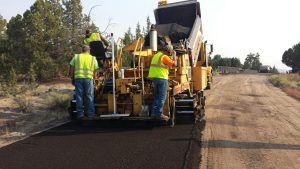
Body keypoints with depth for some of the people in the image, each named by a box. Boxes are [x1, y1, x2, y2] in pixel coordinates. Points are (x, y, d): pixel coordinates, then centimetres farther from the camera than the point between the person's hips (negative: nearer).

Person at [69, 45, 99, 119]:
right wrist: (94, 77, 21)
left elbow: (71, 69, 7)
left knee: (79, 96, 7)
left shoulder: (76, 56, 11)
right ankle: (90, 114, 6)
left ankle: (80, 113, 7)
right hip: (88, 78, -1)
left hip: (78, 78, 1)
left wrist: (72, 76, 17)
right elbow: (95, 72, 8)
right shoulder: (93, 58, 10)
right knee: (90, 96, 5)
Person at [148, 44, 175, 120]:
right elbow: (173, 63, -9)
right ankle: (159, 113, -5)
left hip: (154, 77, 9)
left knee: (156, 96, 15)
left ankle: (154, 113, 15)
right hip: (162, 78, -9)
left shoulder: (156, 55, 15)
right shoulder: (164, 57, -12)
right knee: (162, 97, -4)